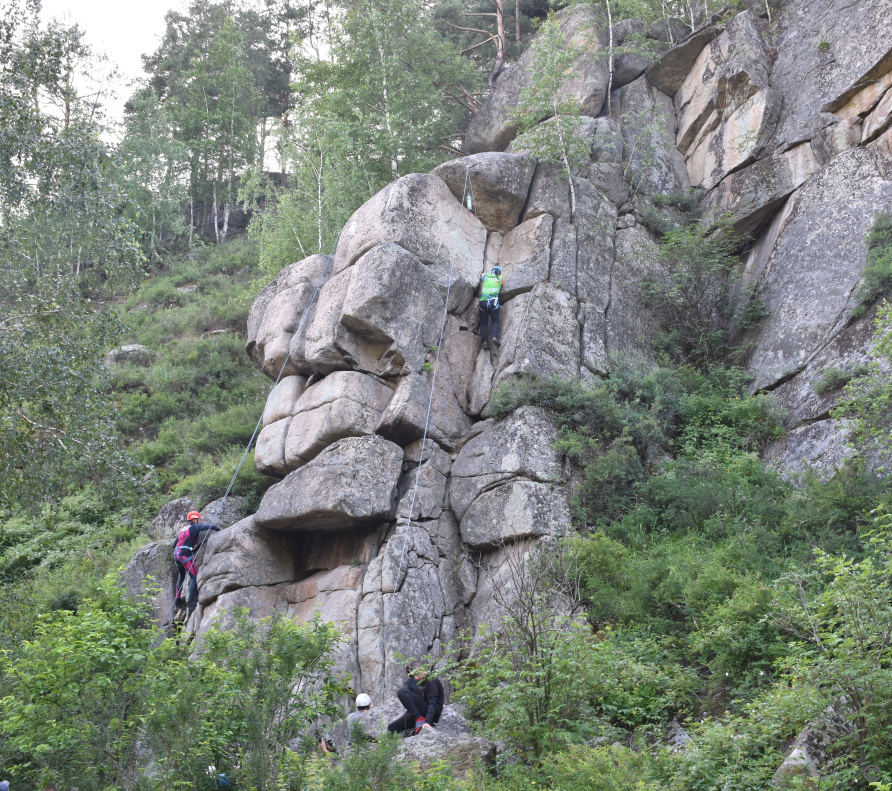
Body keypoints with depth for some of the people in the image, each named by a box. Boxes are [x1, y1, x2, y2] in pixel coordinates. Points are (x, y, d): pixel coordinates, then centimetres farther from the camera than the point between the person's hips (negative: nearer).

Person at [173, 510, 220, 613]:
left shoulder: (183, 529, 24)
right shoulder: (195, 527, 2)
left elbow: (174, 544, 25)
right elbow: (211, 526, -4)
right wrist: (220, 531, 13)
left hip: (176, 554, 9)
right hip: (186, 554, -9)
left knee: (181, 577, 23)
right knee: (194, 577, -9)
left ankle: (178, 600, 29)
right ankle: (191, 603, -17)